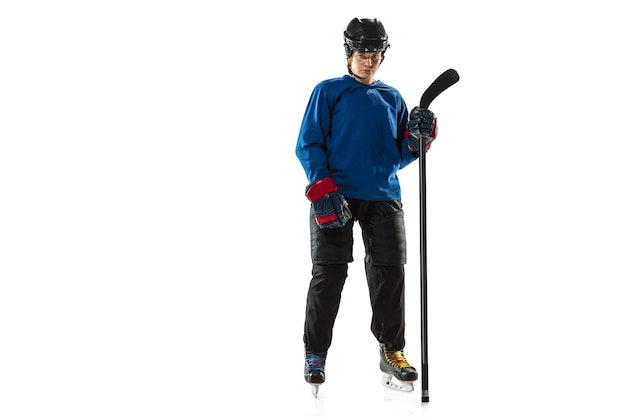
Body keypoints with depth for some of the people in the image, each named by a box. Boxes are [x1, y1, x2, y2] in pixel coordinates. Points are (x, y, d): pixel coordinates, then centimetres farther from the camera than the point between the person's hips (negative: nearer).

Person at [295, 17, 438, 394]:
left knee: (390, 272, 1)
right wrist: (322, 189, -14)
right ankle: (315, 354, 9)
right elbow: (308, 145, -1)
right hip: (336, 197, -3)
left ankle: (392, 350, 14)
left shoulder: (393, 98, 17)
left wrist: (419, 137, -3)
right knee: (329, 274, -3)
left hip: (383, 197, 4)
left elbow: (400, 156, 18)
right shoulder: (329, 92, 6)